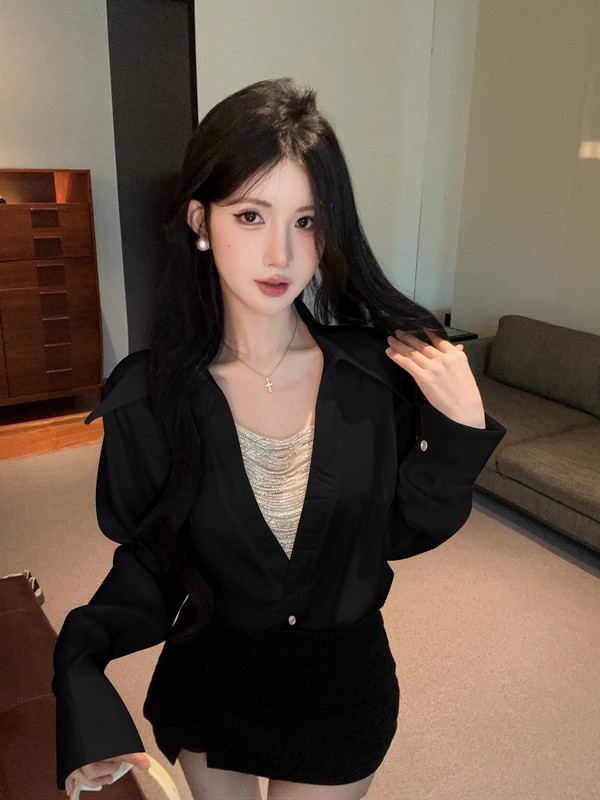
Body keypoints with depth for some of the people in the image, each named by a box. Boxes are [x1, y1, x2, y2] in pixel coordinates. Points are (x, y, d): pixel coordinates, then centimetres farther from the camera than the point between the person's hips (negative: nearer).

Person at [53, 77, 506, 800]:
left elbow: (401, 532, -8)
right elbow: (148, 558, -8)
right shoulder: (148, 395, -19)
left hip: (344, 688, 0)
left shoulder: (384, 370, -19)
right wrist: (81, 654, -26)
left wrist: (461, 427, -23)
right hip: (208, 688, 1)